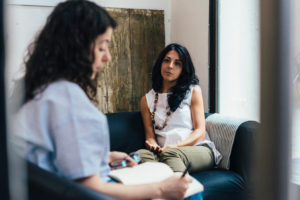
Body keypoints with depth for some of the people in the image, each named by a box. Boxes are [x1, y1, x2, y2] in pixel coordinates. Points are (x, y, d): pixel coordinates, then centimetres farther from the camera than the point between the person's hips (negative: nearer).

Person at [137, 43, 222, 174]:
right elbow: (150, 135, 14)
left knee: (169, 153, -37)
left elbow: (200, 132, 4)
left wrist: (176, 146, -14)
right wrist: (153, 145, -12)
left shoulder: (193, 91, 12)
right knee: (141, 154, -33)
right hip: (164, 152, 2)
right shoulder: (147, 99, 19)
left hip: (198, 149, -2)